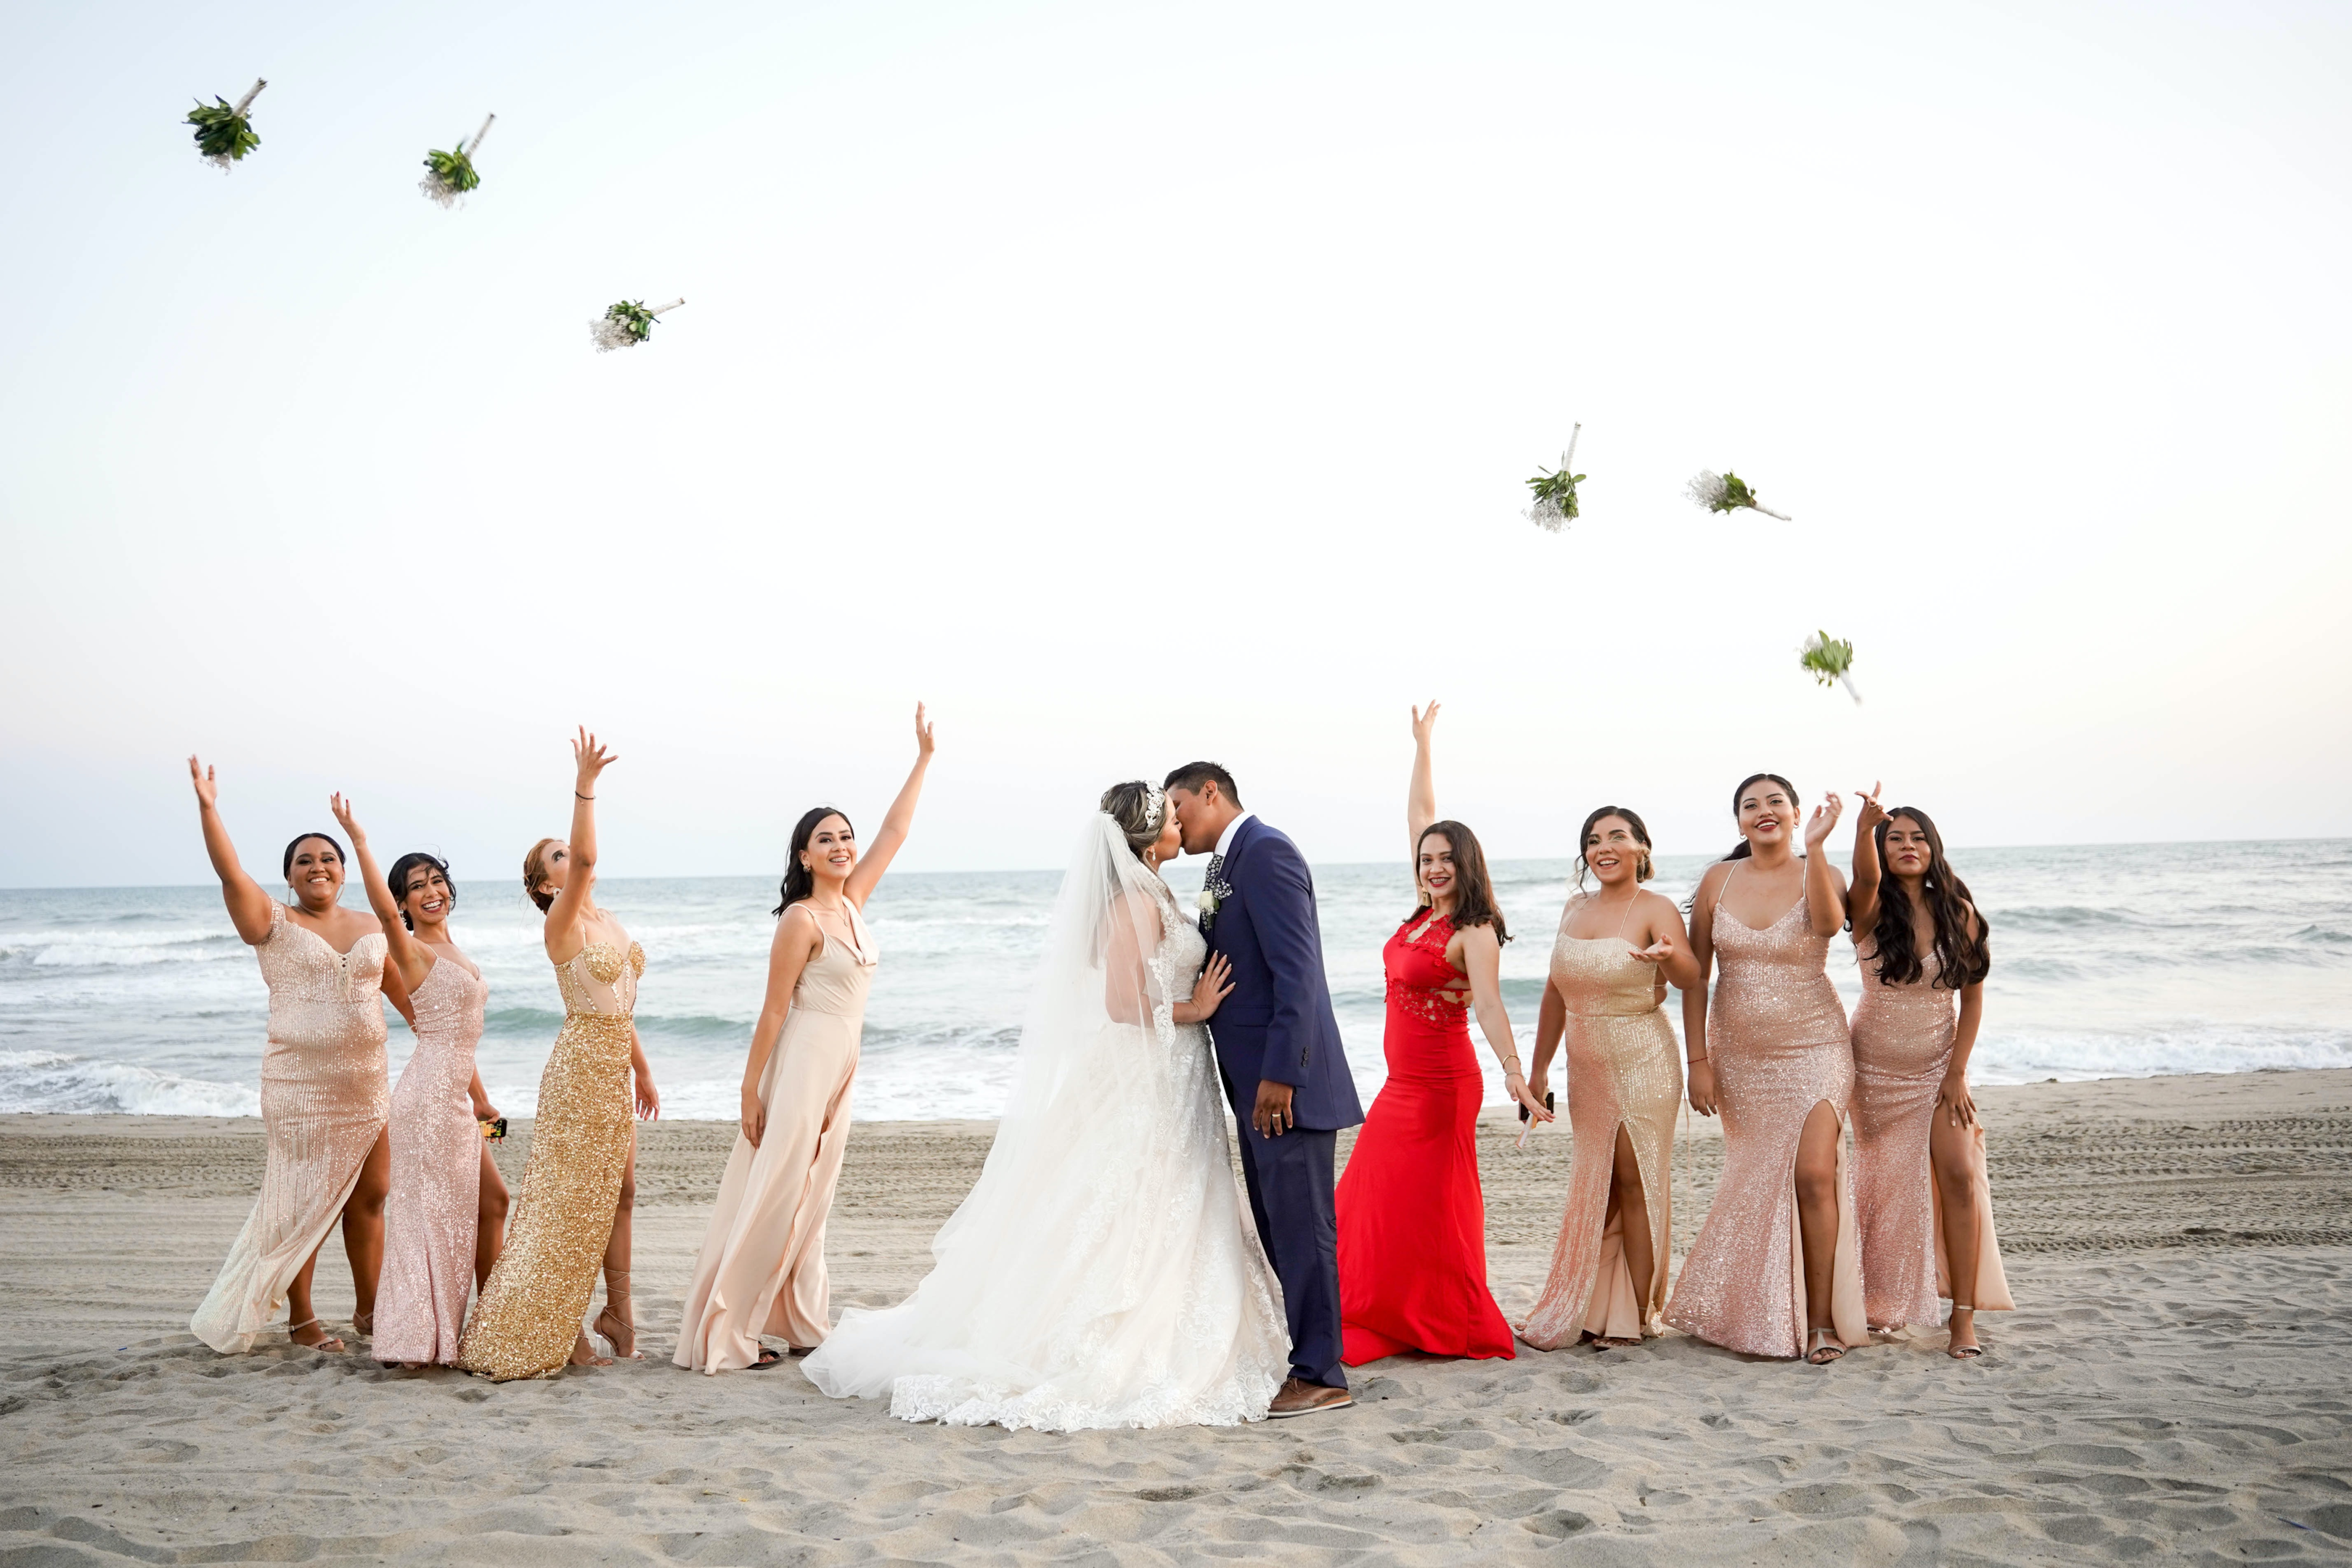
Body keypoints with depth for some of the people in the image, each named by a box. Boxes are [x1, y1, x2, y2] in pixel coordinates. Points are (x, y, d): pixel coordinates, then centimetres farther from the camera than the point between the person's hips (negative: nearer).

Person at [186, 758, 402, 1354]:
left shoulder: (371, 928, 11)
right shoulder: (274, 923, 0)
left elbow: (407, 992, 17)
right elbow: (231, 875, -16)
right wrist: (207, 808, -25)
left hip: (366, 1083, 4)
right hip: (301, 1086, -4)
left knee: (369, 1197, 8)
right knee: (303, 1204, 0)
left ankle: (367, 1309, 21)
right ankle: (301, 1319, 13)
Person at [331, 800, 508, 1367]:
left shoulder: (450, 952, 17)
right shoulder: (412, 950, -8)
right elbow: (383, 910, -31)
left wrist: (480, 1099, 25)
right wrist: (359, 840, -40)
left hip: (454, 1097, 9)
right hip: (430, 1095, -9)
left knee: (490, 1202, 15)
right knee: (432, 1213, -4)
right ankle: (417, 1341, 3)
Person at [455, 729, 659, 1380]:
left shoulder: (606, 922, 14)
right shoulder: (561, 925, -10)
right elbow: (587, 858, -30)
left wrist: (642, 1068, 20)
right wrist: (584, 786, -38)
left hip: (614, 1068, 8)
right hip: (580, 1065, -8)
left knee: (620, 1191, 12)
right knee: (572, 1198, -2)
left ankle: (616, 1313, 22)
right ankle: (554, 1330, 6)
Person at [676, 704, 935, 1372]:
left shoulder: (852, 903, 8)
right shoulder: (802, 921, -12)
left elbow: (893, 832, 15)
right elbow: (773, 1010, -13)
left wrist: (923, 758, 16)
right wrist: (751, 1091, -14)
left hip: (841, 1066, 8)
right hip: (803, 1060, -8)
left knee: (811, 1199, 12)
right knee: (771, 1196, -6)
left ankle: (799, 1324, 19)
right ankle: (723, 1335, -1)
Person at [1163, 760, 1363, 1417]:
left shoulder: (1265, 851, -13)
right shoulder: (1230, 864, 18)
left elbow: (1296, 969, -21)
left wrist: (1281, 1072, -24)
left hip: (1287, 1083, -10)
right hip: (1258, 1084, 10)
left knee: (1300, 1227, -4)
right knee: (1278, 1228, 15)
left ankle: (1320, 1375, 3)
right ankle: (1295, 1356, 25)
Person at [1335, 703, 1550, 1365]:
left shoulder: (1474, 933, -14)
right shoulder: (1425, 912, 7)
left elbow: (1488, 1004, -26)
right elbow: (1421, 816, 14)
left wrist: (1514, 1072, -38)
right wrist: (1422, 745, 18)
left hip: (1440, 1084, -8)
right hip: (1402, 1082, 8)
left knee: (1429, 1210, -2)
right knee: (1374, 1204, 9)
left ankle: (1459, 1330, 11)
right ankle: (1384, 1323, 18)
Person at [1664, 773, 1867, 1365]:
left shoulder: (1819, 873, -3)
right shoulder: (1718, 879, 1)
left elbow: (1827, 924, -27)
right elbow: (1695, 975, 2)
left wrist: (1814, 847, -32)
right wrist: (1698, 1060, -2)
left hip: (1812, 1048, -2)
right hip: (1739, 1051, 2)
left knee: (1814, 1173, -13)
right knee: (1752, 1180, 8)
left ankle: (1820, 1319, 0)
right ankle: (1756, 1315, 24)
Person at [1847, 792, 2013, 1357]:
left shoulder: (1958, 913, -4)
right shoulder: (1873, 910, -10)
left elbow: (1972, 997, -1)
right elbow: (1865, 877, -34)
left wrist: (1957, 1073, -8)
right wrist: (1863, 830, -56)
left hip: (1938, 1066, 1)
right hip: (1876, 1067, -1)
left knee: (1959, 1175, -10)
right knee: (1885, 1183, 5)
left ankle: (1963, 1315, -3)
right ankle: (1879, 1305, 20)